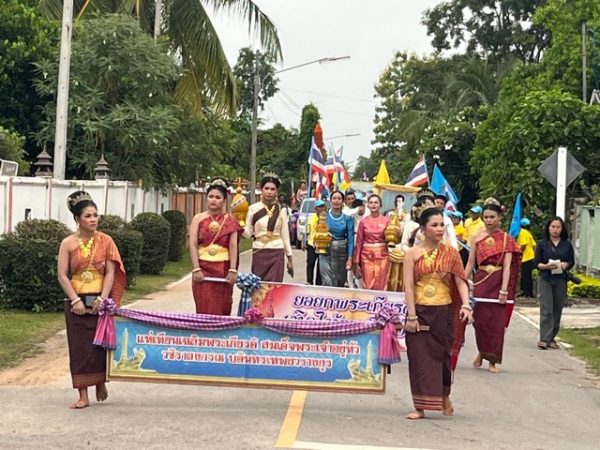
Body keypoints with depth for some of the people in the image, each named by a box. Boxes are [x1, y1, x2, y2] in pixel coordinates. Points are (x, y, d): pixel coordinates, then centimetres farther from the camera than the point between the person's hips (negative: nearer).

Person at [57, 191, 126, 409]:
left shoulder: (105, 240, 1)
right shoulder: (68, 243, -1)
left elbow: (111, 273, -3)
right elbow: (62, 275, -3)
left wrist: (102, 298, -12)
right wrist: (75, 300, -12)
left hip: (100, 300, 0)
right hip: (77, 301, 0)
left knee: (101, 342, 4)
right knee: (79, 346, -1)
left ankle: (101, 383, 29)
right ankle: (83, 395, 3)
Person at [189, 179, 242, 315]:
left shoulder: (230, 221, 5)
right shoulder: (198, 218, 5)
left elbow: (233, 246, -2)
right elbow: (193, 245, -1)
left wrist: (233, 270, -10)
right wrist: (196, 269, -10)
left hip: (223, 268, 0)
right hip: (203, 267, 0)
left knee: (222, 307, 3)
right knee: (205, 308, -2)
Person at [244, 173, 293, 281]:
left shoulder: (281, 210, 4)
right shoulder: (253, 208, 1)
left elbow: (285, 236, 8)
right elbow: (248, 234, 2)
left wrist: (290, 258, 8)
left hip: (277, 253, 0)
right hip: (259, 253, 0)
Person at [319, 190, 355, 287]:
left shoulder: (347, 218, 2)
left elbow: (350, 239, -2)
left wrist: (350, 258, -8)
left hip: (341, 252, 1)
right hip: (326, 252, -1)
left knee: (340, 282, 10)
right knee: (327, 282, -14)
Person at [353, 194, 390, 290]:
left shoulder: (386, 220, 2)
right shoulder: (363, 221, 3)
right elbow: (359, 242, 5)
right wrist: (356, 262, 2)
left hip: (382, 255, 0)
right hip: (367, 255, 1)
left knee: (380, 286, -1)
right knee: (367, 286, 0)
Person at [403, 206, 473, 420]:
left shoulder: (450, 253, 4)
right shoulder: (413, 254, 0)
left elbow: (461, 281, -1)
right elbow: (408, 286, -5)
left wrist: (465, 305, -17)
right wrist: (411, 316, -11)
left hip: (444, 312, 1)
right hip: (420, 311, -1)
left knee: (443, 354, 8)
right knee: (419, 357, 0)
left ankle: (444, 396, 34)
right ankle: (420, 406, 8)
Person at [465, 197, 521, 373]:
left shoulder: (506, 239, -1)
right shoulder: (477, 238, 6)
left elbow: (507, 266, -7)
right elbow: (470, 263, 7)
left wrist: (504, 290, -14)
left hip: (498, 282, -1)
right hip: (481, 282, 1)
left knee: (497, 322, 1)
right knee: (480, 320, 0)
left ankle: (492, 360, 12)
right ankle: (482, 352, 25)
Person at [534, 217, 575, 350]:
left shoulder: (567, 244, 7)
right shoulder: (542, 244, 2)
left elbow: (572, 262, 10)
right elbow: (536, 263, 1)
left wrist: (565, 265, -11)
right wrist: (546, 266, -18)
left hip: (561, 280, 2)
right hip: (545, 280, -2)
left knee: (557, 310, 6)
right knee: (546, 310, -11)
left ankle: (551, 338, 16)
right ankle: (544, 339, -14)